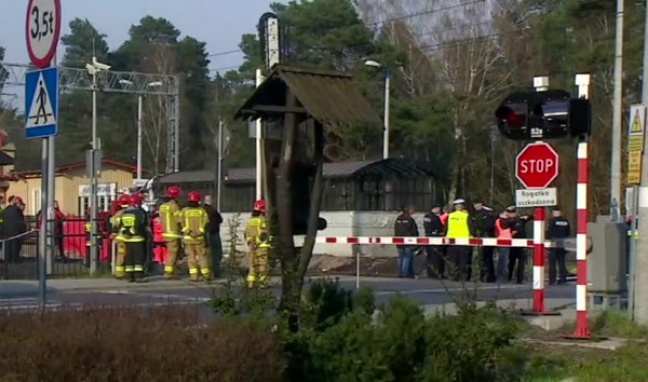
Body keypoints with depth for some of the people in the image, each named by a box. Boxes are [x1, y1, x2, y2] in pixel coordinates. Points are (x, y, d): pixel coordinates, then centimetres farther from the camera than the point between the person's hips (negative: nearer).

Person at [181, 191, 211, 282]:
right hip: (200, 238, 0)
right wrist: (199, 232, -14)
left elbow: (182, 223, -11)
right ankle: (206, 276, 5)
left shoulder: (184, 211, 0)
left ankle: (194, 276, 2)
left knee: (191, 257, 6)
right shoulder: (202, 211, 1)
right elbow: (206, 223, -10)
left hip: (188, 237, 0)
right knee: (202, 256, 7)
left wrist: (188, 232, -15)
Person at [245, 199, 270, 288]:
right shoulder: (263, 220, -12)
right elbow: (265, 234, -15)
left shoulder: (250, 220, 9)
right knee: (263, 265, -3)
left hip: (252, 247, 6)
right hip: (262, 247, -6)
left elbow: (246, 234, 12)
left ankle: (251, 282, 10)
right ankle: (262, 282, -5)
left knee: (253, 265, 11)